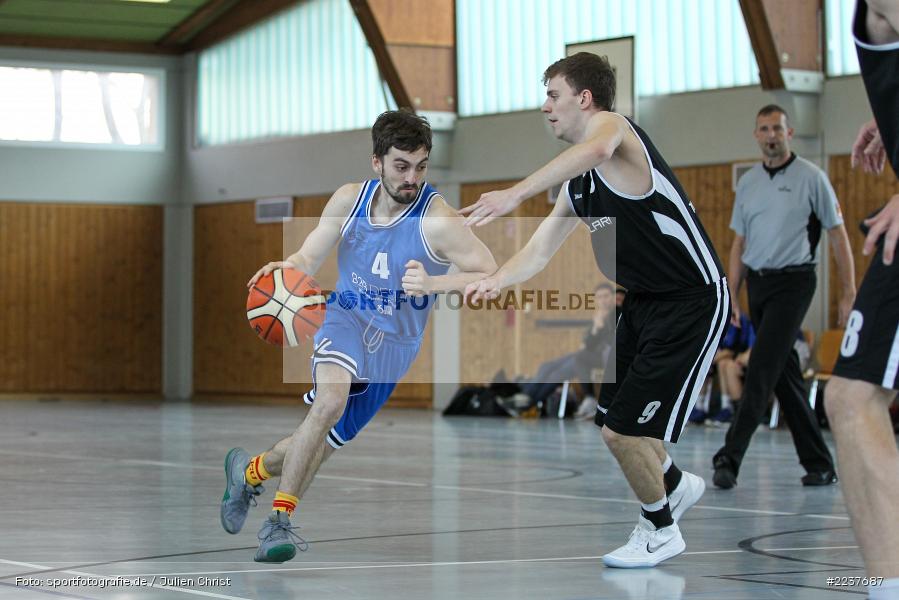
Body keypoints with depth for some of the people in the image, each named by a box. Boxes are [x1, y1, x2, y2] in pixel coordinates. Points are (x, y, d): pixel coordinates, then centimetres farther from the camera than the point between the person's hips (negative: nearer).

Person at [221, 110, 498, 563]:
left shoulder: (437, 220, -21)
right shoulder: (349, 199, -7)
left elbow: (493, 277, -24)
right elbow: (308, 259, 1)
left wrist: (433, 283, -39)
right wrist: (286, 267, -22)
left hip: (393, 343, 0)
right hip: (345, 321, 0)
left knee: (326, 439, 6)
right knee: (332, 397, -30)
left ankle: (250, 470, 37)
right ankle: (279, 520, -20)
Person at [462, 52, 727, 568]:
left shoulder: (612, 125, -17)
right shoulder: (578, 183, 13)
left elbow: (597, 150, -43)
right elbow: (540, 251, 18)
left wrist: (517, 193, -52)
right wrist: (495, 281, -1)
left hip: (693, 303, -10)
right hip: (644, 302, 10)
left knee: (624, 430, -8)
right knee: (607, 415, 19)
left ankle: (660, 531, 16)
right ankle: (676, 485, 45)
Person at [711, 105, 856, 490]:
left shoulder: (811, 177, -3)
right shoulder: (747, 182, 12)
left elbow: (837, 235, -1)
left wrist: (849, 292, -6)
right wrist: (731, 296, 8)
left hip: (792, 282, -6)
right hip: (756, 283, 6)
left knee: (761, 371, -15)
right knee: (786, 375, 7)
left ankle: (729, 458, -18)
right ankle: (819, 464, 13)